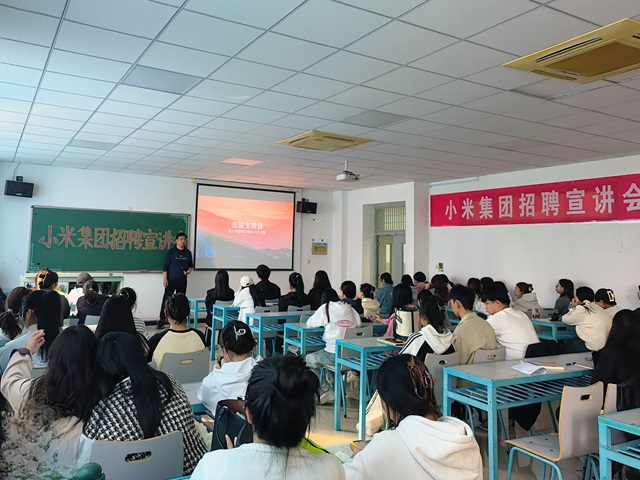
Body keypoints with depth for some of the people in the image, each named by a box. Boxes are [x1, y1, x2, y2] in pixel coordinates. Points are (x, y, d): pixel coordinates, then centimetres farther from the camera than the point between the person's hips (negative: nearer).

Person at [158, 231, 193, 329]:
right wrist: (165, 279, -10)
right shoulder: (171, 251, -3)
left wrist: (189, 270, -5)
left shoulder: (188, 252, 8)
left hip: (182, 281, 4)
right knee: (166, 299, -4)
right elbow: (165, 266, -4)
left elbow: (191, 265, 17)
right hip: (171, 280, -4)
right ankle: (162, 320, 3)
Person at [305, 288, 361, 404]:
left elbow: (309, 323, 10)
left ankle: (327, 391, 12)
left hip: (334, 354, -6)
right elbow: (358, 323, 20)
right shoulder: (350, 309, 11)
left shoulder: (325, 308, 1)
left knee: (308, 360, 18)